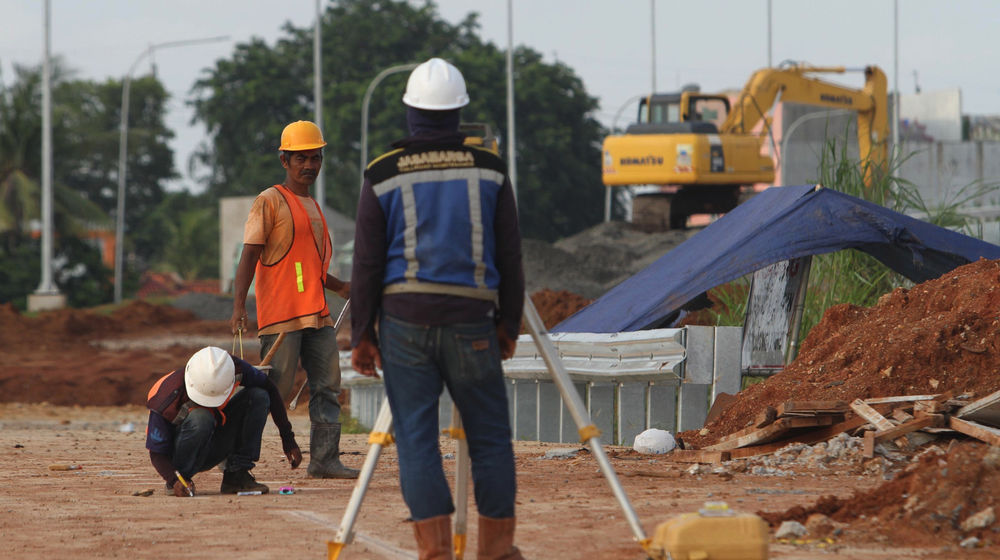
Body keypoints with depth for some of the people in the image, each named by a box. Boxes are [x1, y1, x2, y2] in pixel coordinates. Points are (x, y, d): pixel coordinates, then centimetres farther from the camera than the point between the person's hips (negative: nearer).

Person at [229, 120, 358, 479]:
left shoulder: (313, 207, 21)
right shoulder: (270, 202, -3)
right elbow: (249, 255, -11)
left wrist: (339, 287, 15)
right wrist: (239, 306, -22)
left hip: (317, 314, 8)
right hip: (281, 314, -8)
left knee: (327, 387, 1)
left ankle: (324, 460, 2)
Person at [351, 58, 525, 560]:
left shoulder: (383, 176, 0)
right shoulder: (488, 170, 2)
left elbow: (367, 263, 1)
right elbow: (509, 257, 6)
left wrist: (362, 333, 8)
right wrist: (509, 324, 15)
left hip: (404, 318, 0)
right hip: (471, 320, 0)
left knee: (415, 439, 1)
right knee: (490, 437, 9)